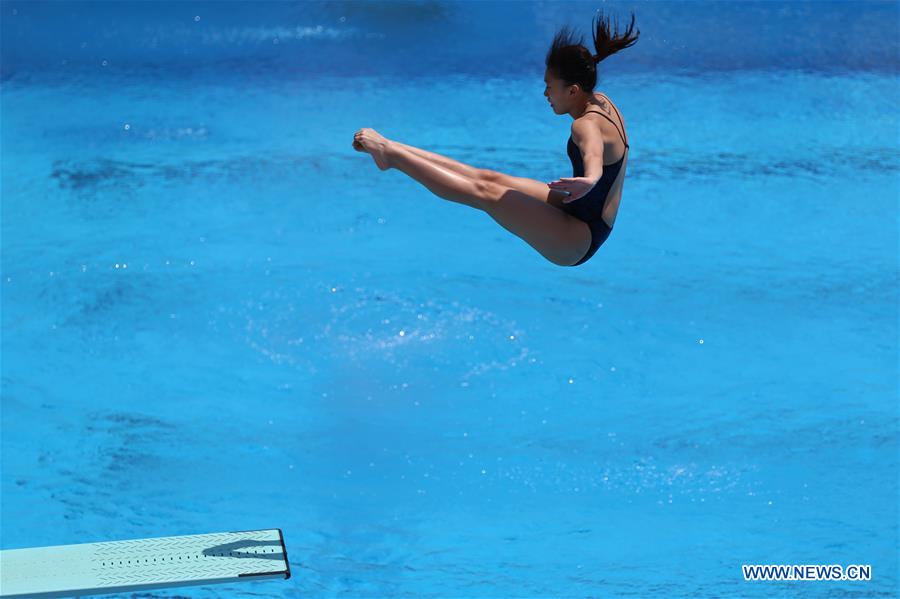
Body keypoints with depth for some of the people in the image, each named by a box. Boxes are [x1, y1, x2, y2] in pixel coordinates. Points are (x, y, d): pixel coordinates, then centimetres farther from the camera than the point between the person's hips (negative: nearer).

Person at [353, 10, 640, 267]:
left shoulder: (586, 126, -26)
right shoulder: (602, 102, 3)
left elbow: (594, 158, -50)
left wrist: (587, 181, -73)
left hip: (578, 241, -10)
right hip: (580, 212, 10)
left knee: (485, 192, -18)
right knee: (488, 177, 10)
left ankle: (390, 154, -13)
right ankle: (391, 149, 14)